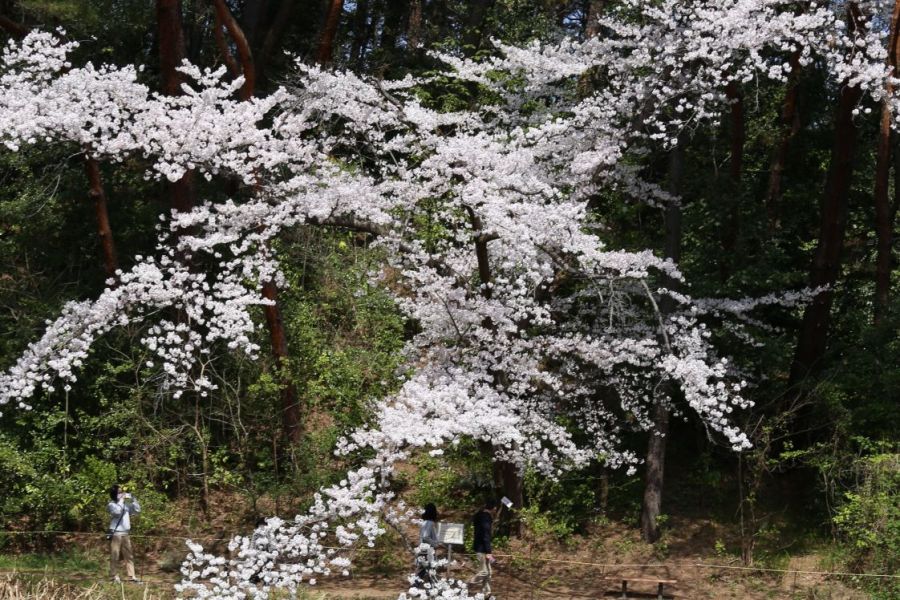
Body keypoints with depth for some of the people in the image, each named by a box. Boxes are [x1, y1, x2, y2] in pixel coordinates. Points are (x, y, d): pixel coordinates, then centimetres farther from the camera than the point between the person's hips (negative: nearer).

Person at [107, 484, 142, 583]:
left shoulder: (126, 505, 11)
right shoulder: (111, 505, -6)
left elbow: (137, 510, 11)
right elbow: (117, 511, -25)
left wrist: (133, 499, 1)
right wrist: (121, 500, -17)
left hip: (126, 533, 6)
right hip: (115, 533, -6)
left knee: (129, 556, 5)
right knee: (115, 556, -2)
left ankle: (131, 576, 7)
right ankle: (114, 577, 4)